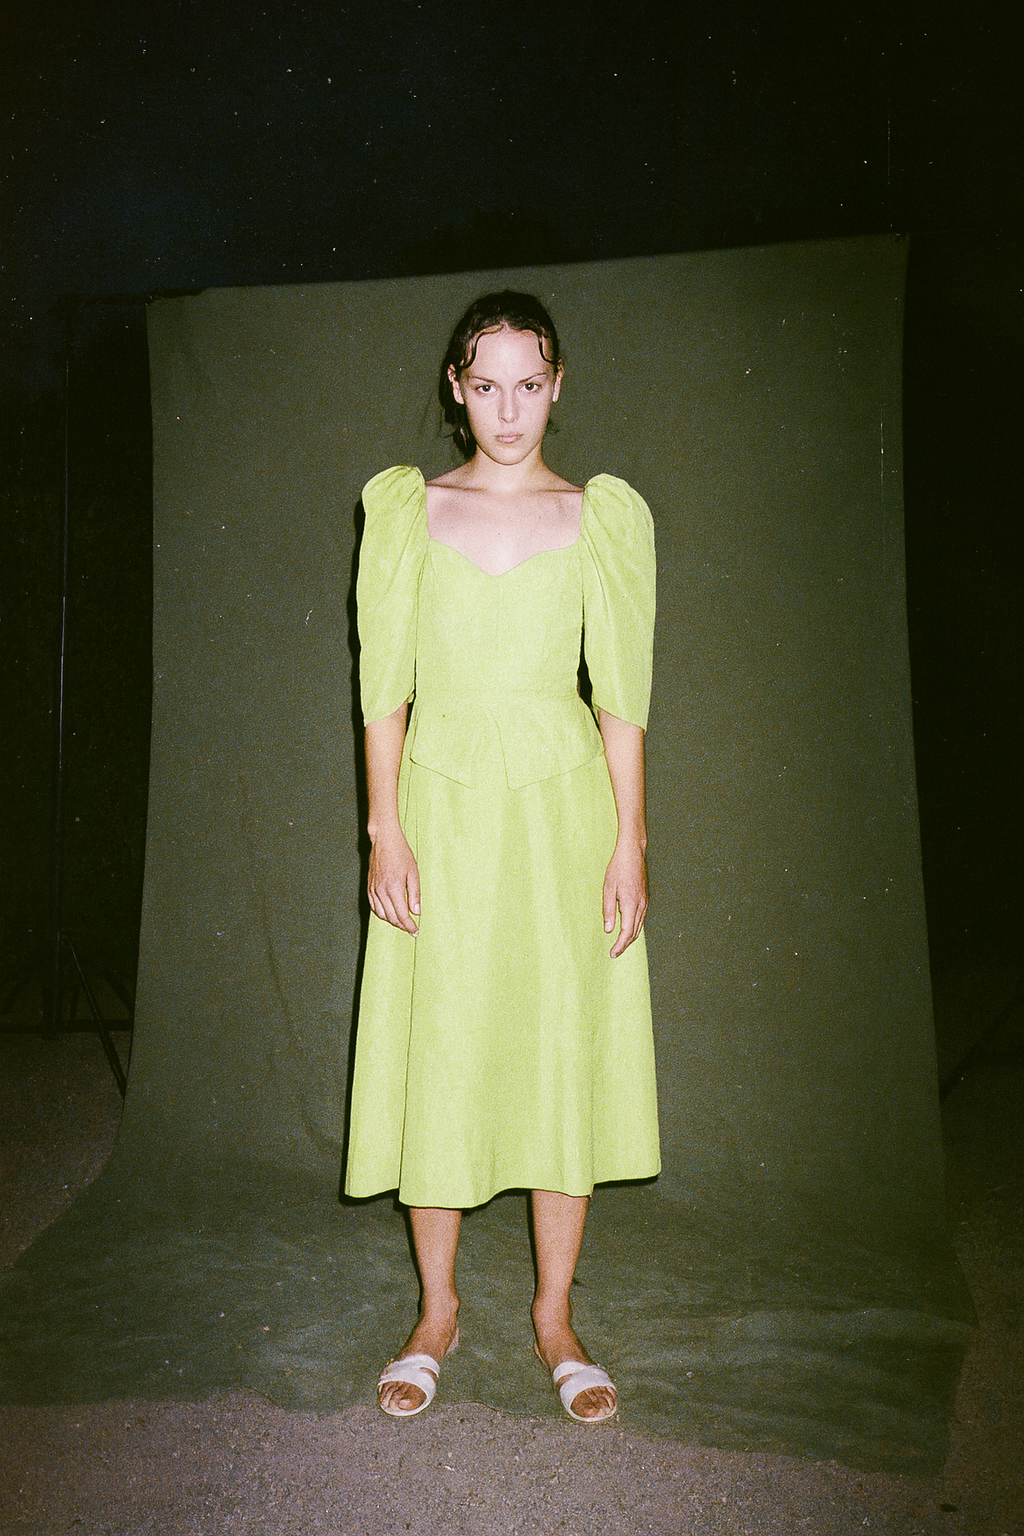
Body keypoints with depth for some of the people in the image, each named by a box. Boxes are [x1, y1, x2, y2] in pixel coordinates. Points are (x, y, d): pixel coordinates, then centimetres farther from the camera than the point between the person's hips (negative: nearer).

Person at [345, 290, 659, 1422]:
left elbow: (622, 693, 2)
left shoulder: (602, 516, 5)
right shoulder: (405, 510, 5)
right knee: (434, 1053, 4)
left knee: (566, 1049, 4)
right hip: (442, 806, 0)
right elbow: (383, 685, 2)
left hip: (563, 804, 0)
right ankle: (436, 1312, 22)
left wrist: (629, 842, -4)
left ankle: (555, 1316, 21)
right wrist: (386, 832, -5)